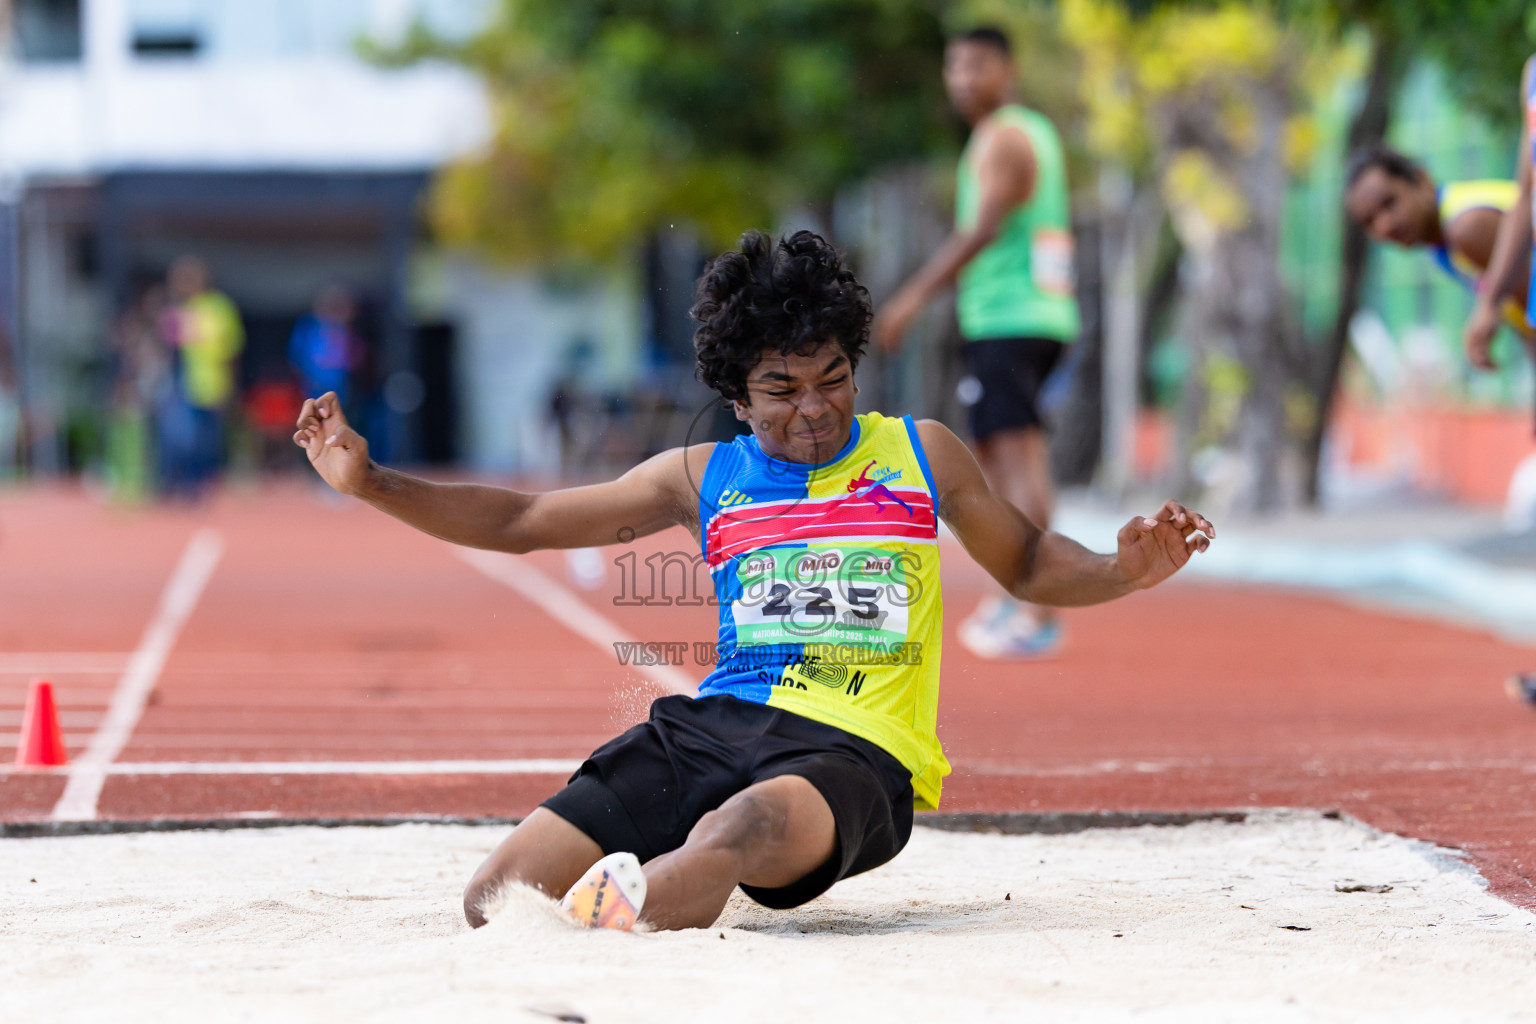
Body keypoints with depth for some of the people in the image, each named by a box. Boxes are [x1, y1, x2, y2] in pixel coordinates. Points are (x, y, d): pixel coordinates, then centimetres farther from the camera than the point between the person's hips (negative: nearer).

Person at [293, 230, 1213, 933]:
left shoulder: (920, 455, 17)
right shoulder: (704, 478, 19)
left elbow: (1028, 564, 27)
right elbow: (518, 523, 23)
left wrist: (1125, 572, 4)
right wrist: (369, 483, 13)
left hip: (856, 753, -3)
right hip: (715, 724, 4)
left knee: (746, 828, -45)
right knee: (501, 895, -19)